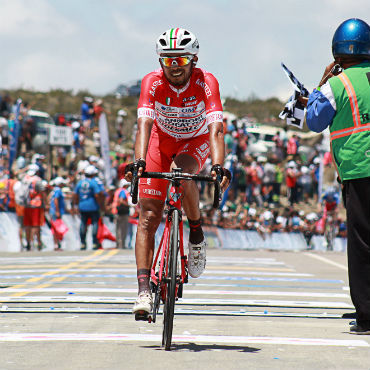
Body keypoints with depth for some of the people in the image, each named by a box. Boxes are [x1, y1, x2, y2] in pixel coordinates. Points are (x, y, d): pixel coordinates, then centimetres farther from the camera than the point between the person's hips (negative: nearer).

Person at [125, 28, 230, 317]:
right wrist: (138, 162, -52)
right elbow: (144, 125, -36)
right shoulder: (153, 82, -25)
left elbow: (216, 130, -38)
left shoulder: (206, 83, -28)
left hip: (196, 141, -1)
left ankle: (197, 233, -10)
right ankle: (144, 290, -13)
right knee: (148, 218, -11)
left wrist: (218, 166, -54)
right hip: (163, 140, 1)